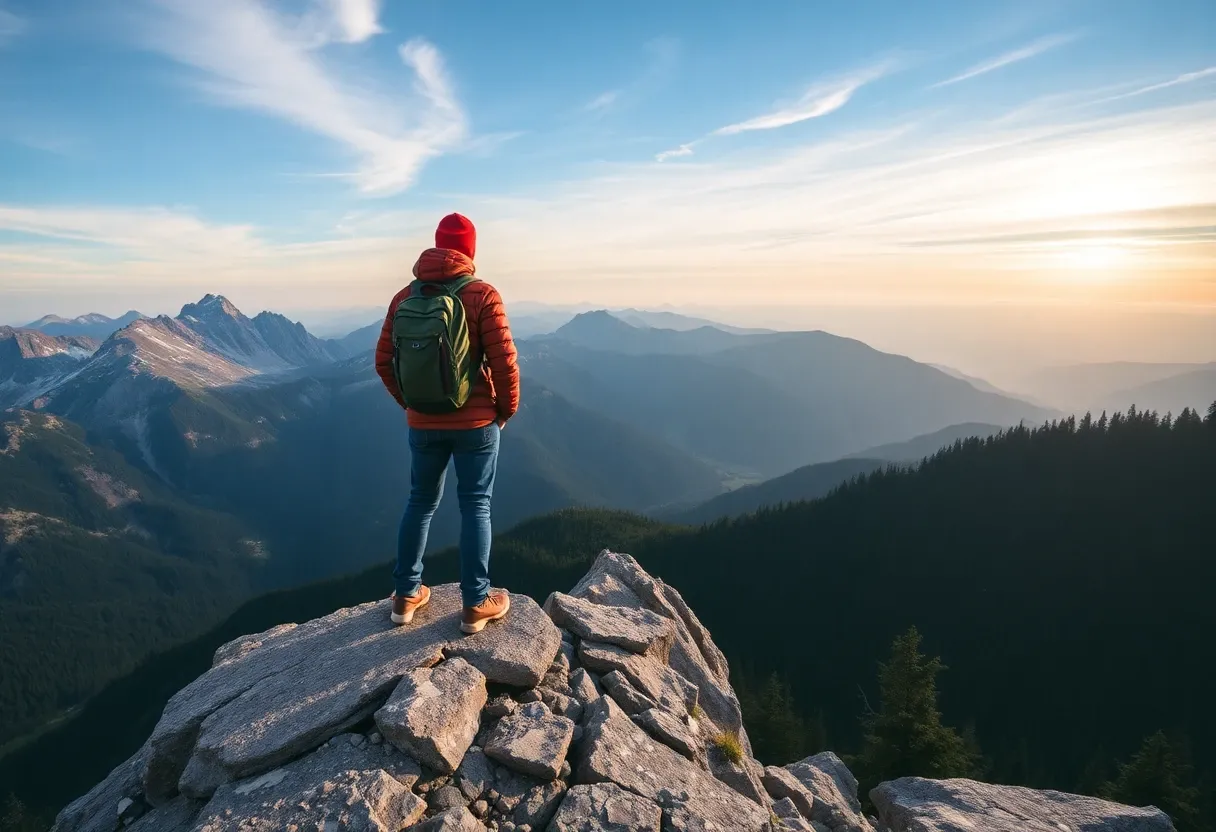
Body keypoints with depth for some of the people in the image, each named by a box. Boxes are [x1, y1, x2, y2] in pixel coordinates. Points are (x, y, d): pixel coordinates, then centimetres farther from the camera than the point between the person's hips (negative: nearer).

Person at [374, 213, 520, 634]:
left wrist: (410, 402, 15)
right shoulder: (483, 295, -11)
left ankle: (406, 595, 27)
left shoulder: (404, 296, 2)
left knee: (420, 503, 18)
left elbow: (384, 361, 2)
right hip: (476, 422, -3)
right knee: (475, 506, 7)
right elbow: (504, 361, -15)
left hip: (423, 424, 4)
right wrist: (507, 409, 0)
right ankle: (476, 604, 14)